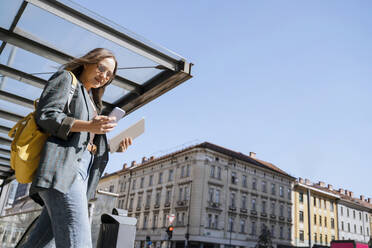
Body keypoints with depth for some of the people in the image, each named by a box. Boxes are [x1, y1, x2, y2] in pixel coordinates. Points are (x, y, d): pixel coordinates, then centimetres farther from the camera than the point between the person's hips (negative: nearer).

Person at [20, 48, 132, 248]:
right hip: (63, 166, -8)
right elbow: (45, 115, -6)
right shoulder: (66, 78, 10)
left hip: (81, 174, 9)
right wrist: (88, 126, -18)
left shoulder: (91, 101, 33)